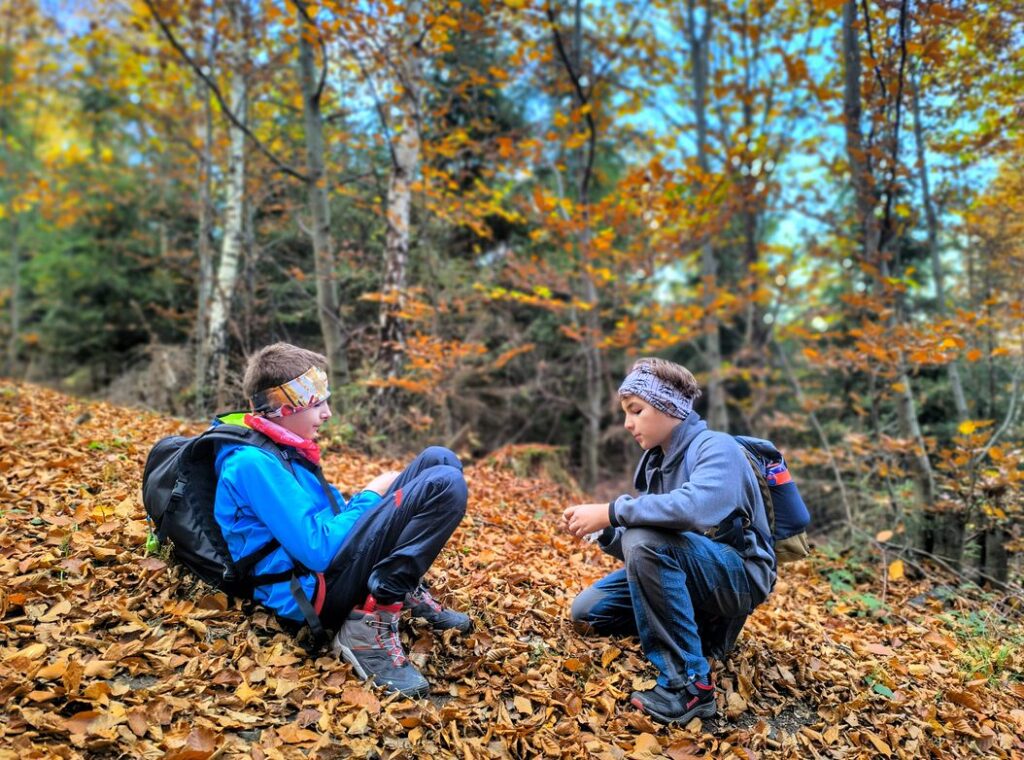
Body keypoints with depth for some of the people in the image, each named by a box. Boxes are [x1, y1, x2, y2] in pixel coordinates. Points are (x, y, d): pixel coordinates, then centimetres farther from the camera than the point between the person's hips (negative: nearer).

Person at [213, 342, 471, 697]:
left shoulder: (282, 448, 13)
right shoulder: (252, 463, -18)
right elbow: (318, 550, -24)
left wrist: (365, 504, 5)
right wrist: (370, 496, -10)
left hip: (332, 560, 10)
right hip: (313, 590, -10)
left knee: (438, 459, 5)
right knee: (445, 485, -23)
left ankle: (407, 589, 1)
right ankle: (372, 623, -19)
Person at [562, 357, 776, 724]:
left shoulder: (717, 448, -18)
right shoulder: (655, 461, 5)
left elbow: (696, 508, -41)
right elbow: (634, 545, 7)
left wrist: (611, 511, -34)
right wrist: (603, 532, -13)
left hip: (740, 576, -8)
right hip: (682, 572, 9)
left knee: (647, 542, -34)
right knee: (587, 612, 4)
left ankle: (690, 683, -23)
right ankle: (704, 627, 10)